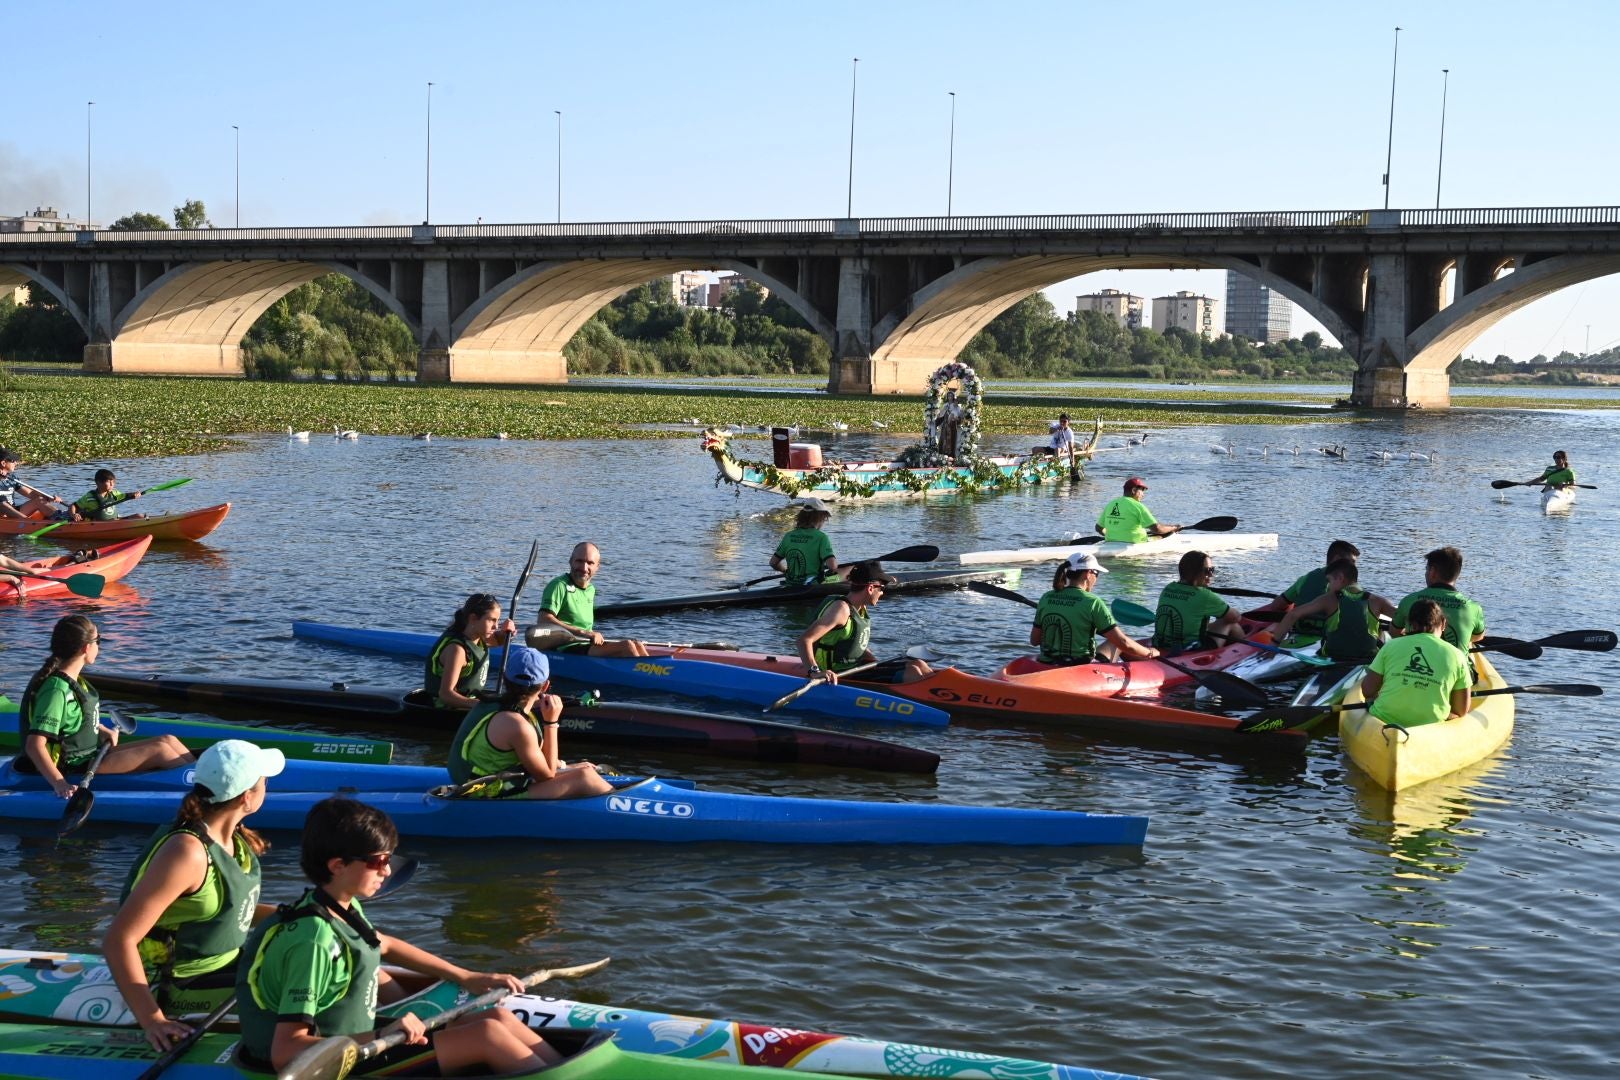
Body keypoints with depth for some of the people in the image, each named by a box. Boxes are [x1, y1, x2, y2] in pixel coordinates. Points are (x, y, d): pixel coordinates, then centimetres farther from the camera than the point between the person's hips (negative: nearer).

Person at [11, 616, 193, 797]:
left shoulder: (73, 680, 6)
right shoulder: (57, 690, -23)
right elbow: (34, 745, -29)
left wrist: (103, 731, 9)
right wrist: (59, 784, -37)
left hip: (92, 754, 10)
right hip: (75, 771, -10)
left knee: (168, 740, 3)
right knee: (159, 751, -14)